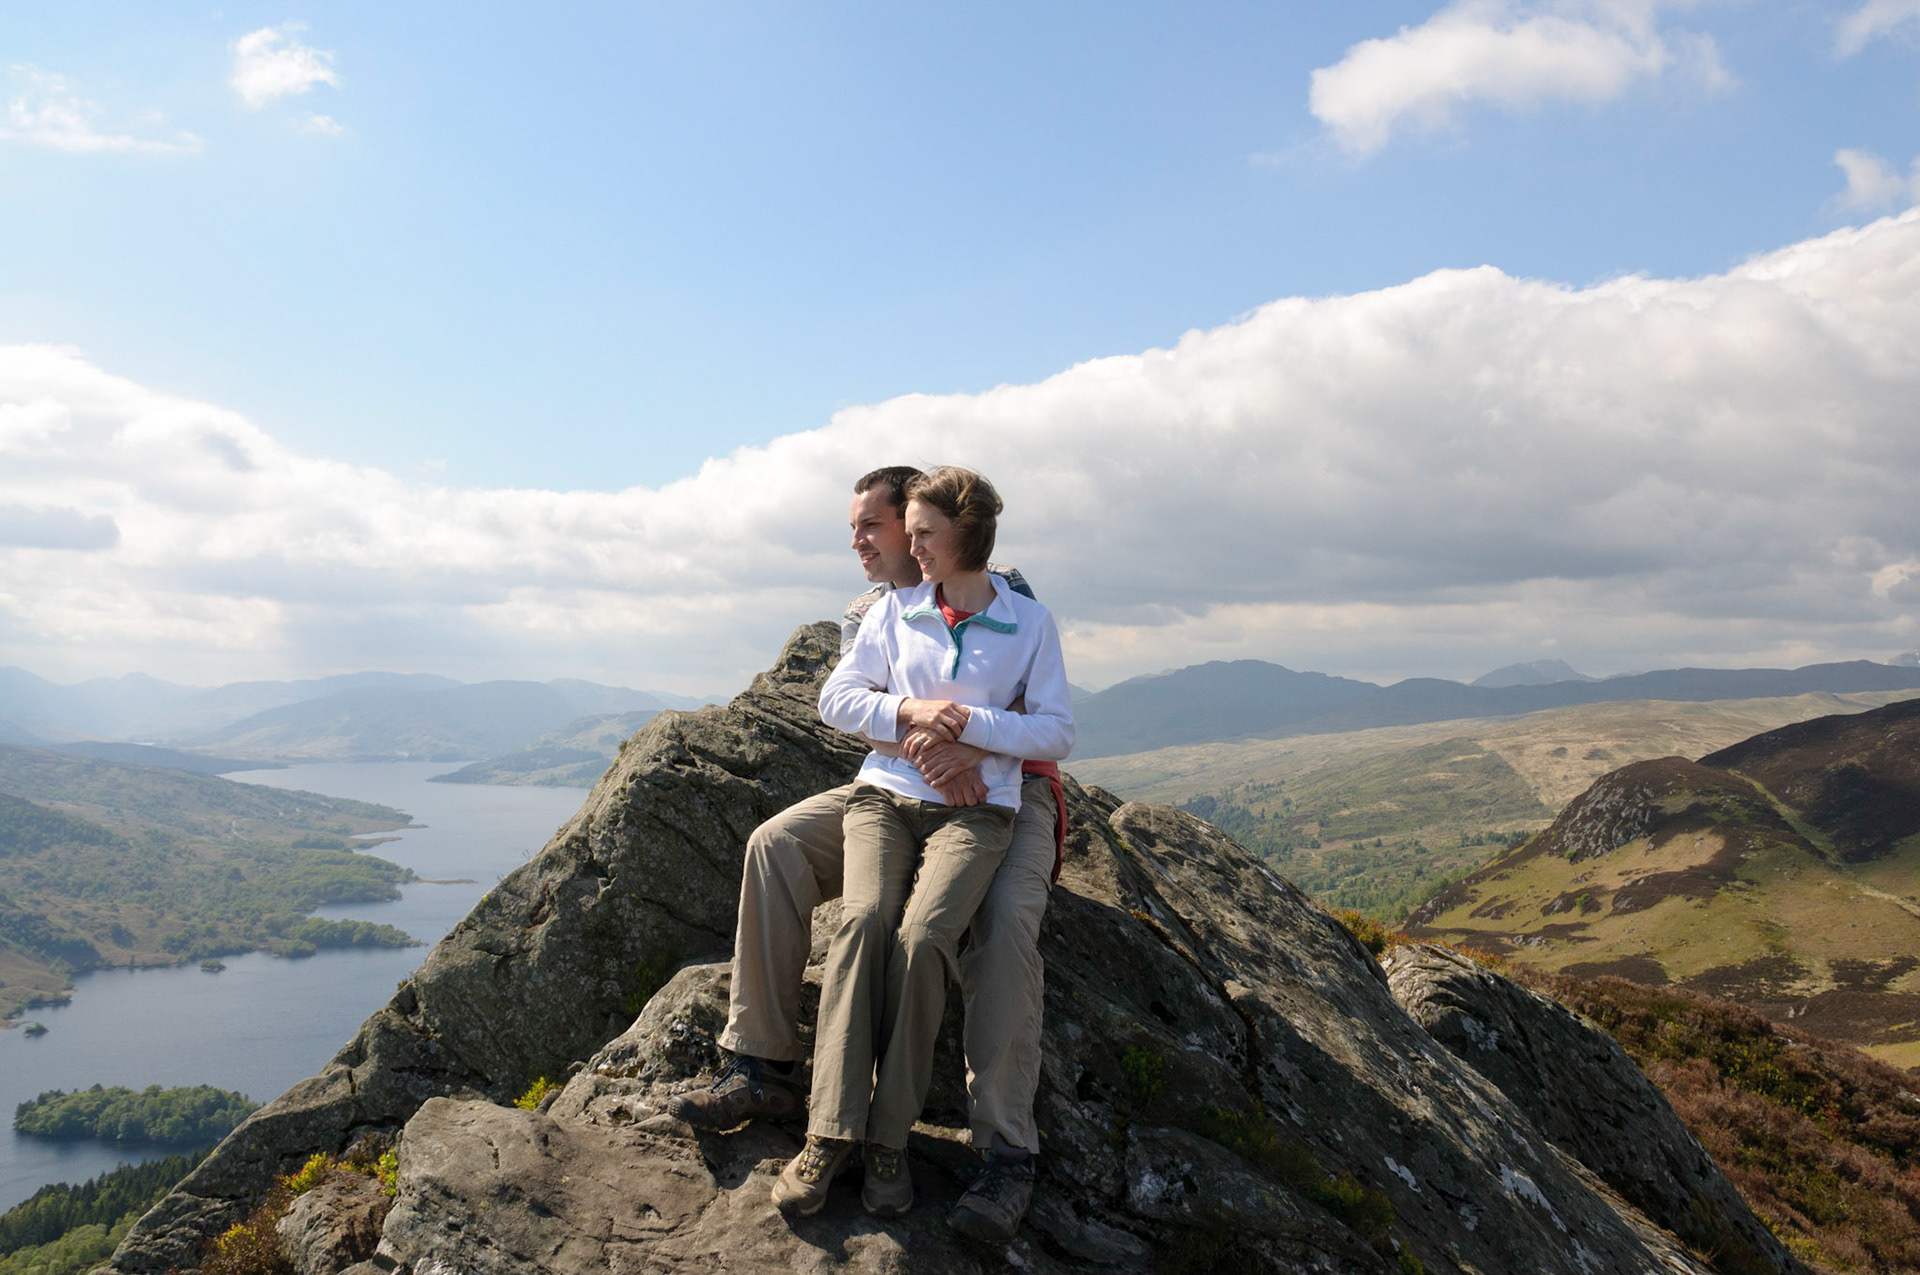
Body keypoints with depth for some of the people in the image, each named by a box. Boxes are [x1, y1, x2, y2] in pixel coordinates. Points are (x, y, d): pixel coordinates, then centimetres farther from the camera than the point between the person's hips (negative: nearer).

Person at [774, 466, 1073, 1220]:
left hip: (975, 809, -2)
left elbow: (1057, 733, 3)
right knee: (863, 917, -29)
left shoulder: (1030, 624, 8)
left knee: (921, 934, -30)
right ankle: (830, 1132, -26)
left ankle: (890, 1138, -19)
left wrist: (966, 721, -11)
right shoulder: (895, 609, 14)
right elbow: (835, 698, 11)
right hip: (885, 796, 2)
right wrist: (909, 712, -7)